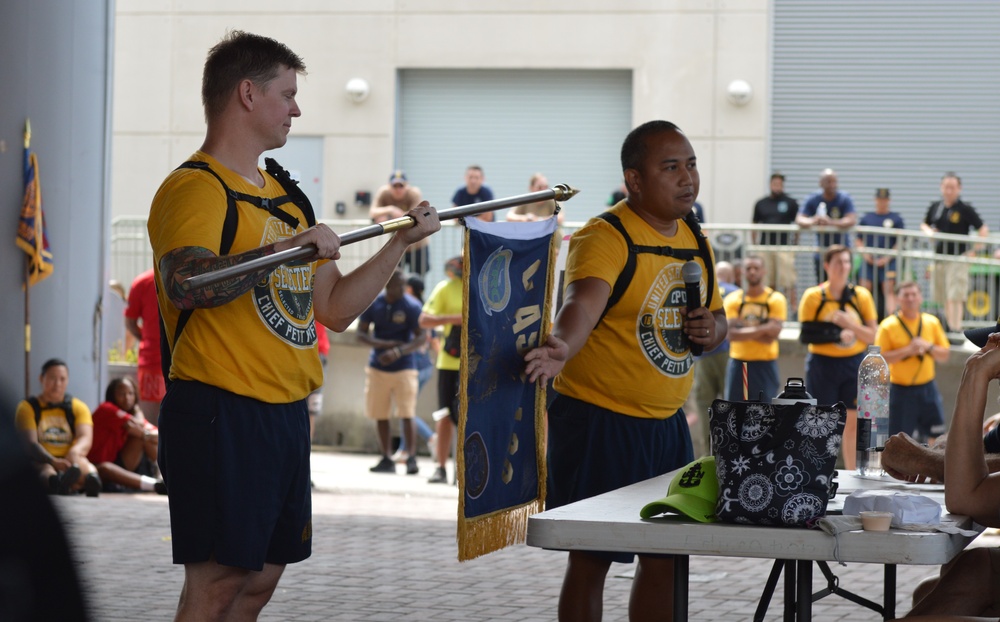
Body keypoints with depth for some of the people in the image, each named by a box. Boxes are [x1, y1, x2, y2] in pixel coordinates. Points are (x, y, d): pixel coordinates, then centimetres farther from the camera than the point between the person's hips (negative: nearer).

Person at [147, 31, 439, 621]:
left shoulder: (285, 195, 19)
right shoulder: (196, 187, -10)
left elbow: (334, 308, 20)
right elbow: (183, 283, -29)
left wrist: (401, 242, 13)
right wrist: (292, 246, -28)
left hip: (285, 415, 9)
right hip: (222, 413, -9)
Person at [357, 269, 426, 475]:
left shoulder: (411, 306, -10)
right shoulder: (373, 304, -1)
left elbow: (421, 337, -14)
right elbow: (361, 334, -2)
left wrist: (398, 351, -29)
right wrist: (387, 344, -17)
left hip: (404, 367, -3)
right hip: (377, 367, 3)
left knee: (407, 414, -11)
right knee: (380, 415, 6)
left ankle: (412, 459, -8)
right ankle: (387, 459, 14)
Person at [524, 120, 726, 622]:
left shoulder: (696, 241, 9)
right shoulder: (604, 238, -16)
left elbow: (717, 318, 21)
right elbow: (582, 305, -34)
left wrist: (711, 328, -3)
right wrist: (560, 349, -55)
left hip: (667, 424, 8)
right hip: (599, 423, -7)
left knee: (665, 556, 13)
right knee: (591, 559, -1)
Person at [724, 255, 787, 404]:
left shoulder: (776, 300, -1)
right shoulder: (732, 300, 3)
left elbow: (771, 335, -12)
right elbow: (731, 334, -11)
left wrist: (743, 330, -11)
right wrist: (761, 329, -17)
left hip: (765, 365, -2)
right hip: (738, 363, 2)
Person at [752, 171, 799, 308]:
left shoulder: (791, 203, 5)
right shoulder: (761, 204, 12)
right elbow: (755, 225, 15)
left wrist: (795, 244, 0)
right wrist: (755, 245, 7)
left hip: (784, 247, -3)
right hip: (765, 247, 3)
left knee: (787, 281, -8)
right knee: (767, 282, 6)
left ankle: (793, 308, -7)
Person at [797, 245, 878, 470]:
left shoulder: (861, 295, 3)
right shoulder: (813, 296, -3)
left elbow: (872, 336, 2)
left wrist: (850, 325, -15)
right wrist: (833, 334, -18)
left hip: (854, 364, 2)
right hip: (823, 364, -2)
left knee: (852, 422, 4)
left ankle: (852, 474, 12)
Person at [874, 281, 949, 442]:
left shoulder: (932, 322, 6)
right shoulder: (888, 326, -7)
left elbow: (945, 355, 8)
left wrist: (929, 347, -11)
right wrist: (907, 351, -20)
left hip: (927, 388, 4)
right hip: (901, 390, -4)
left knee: (936, 437, 2)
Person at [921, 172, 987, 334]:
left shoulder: (965, 209, -8)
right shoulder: (935, 207, 8)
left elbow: (983, 230, -6)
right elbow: (924, 224, 24)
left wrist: (974, 250, -10)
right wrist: (928, 231, 1)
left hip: (958, 258, -6)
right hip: (939, 257, 6)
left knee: (955, 297, -12)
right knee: (945, 298, 11)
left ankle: (956, 329, -14)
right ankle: (949, 327, 21)